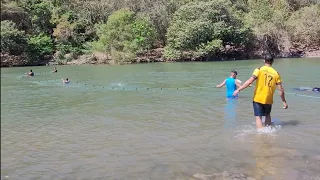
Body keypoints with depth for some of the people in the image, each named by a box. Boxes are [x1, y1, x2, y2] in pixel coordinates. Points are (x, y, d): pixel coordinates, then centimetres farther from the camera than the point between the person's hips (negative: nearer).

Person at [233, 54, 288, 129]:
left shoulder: (259, 70, -6)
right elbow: (281, 90, 1)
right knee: (267, 115, 25)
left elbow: (250, 81, -18)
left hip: (258, 98, -3)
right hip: (268, 100, 3)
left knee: (258, 117, 3)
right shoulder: (276, 73, 2)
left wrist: (238, 90, -16)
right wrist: (284, 102, 9)